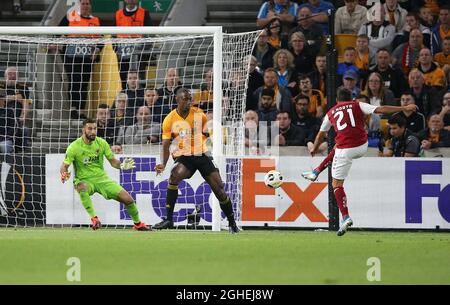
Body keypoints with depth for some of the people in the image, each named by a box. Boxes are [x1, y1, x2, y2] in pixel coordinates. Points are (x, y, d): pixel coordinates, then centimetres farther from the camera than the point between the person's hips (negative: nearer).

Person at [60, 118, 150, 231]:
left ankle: (138, 223, 20)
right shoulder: (74, 147, -13)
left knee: (128, 199, -6)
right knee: (82, 188, -42)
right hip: (84, 180, -3)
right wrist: (64, 174, -35)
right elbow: (64, 166, -11)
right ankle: (94, 218, -36)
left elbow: (112, 161, 6)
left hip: (101, 178, 3)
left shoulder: (101, 143, -2)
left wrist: (121, 165, -16)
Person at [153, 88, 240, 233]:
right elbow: (166, 145, -4)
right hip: (183, 156, -1)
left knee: (218, 188, -4)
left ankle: (232, 224, 14)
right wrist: (163, 164, -17)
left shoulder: (199, 114, -1)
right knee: (174, 177, -30)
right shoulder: (170, 120, -4)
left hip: (202, 155, 1)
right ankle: (169, 219, -24)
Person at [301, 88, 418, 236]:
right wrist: (404, 108, 1)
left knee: (337, 184, 6)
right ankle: (316, 172, 42)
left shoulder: (331, 113, 14)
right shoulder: (357, 105, 9)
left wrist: (314, 148, 47)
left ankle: (345, 217, -9)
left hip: (345, 150, -2)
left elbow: (321, 134, 28)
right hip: (362, 148, 2)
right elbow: (380, 109, -1)